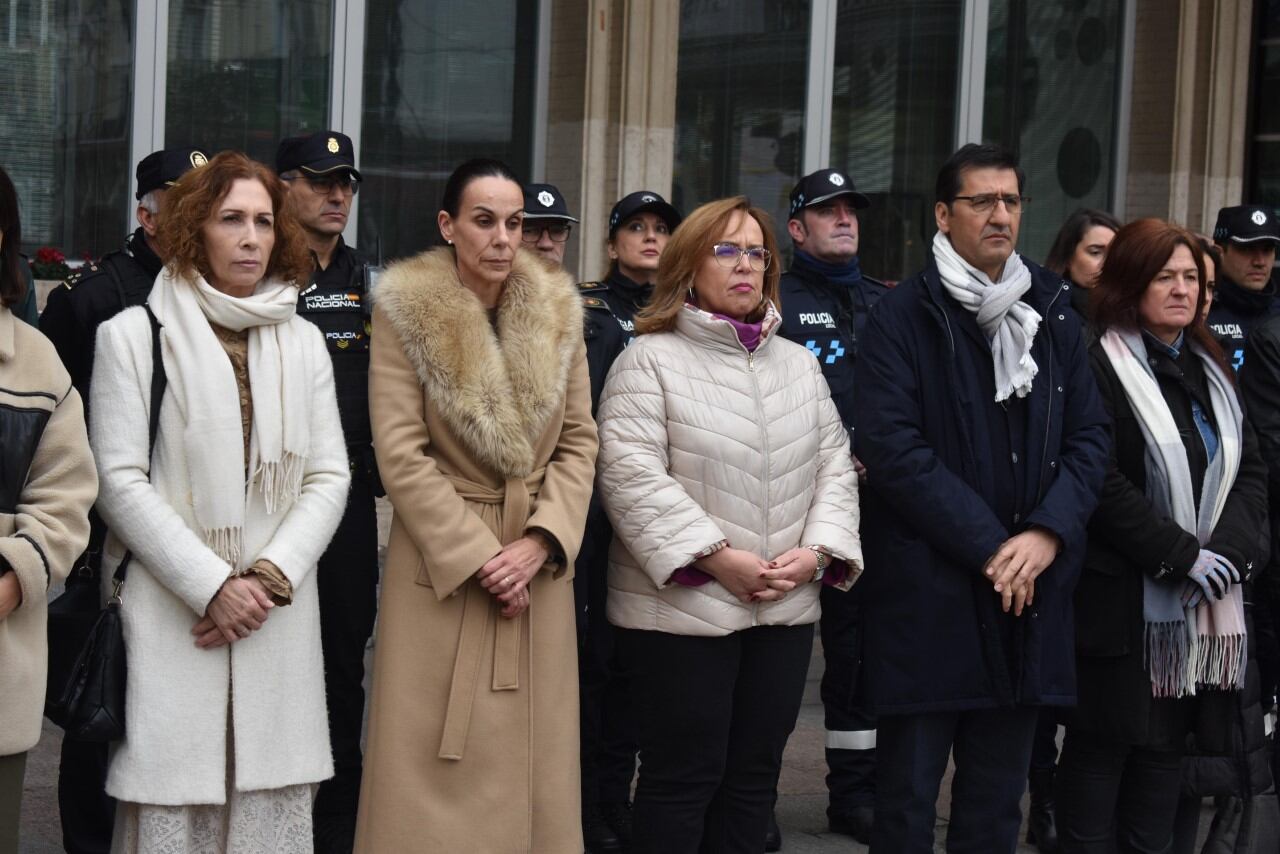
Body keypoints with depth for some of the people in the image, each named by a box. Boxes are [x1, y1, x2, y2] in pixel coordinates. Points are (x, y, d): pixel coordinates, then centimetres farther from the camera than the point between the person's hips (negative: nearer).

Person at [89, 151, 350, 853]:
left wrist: (269, 576, -6)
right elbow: (120, 482, -5)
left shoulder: (303, 341, 14)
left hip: (280, 621, 3)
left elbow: (329, 476, 9)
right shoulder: (133, 334, 2)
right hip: (168, 617, -3)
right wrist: (212, 585, -11)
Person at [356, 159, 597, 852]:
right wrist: (479, 557, -14)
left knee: (528, 764, 7)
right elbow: (401, 456, -10)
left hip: (535, 564, 3)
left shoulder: (556, 312, 6)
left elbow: (578, 442, 5)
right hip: (442, 560, -3)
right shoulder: (405, 312, -5)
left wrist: (539, 542, -9)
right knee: (438, 770, -1)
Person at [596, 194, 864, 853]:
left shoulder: (799, 364, 14)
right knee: (683, 776, 0)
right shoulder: (650, 360, -4)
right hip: (682, 609, -5)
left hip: (786, 611, 6)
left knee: (754, 775, 11)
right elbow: (632, 475, -14)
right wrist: (718, 558, -18)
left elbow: (835, 465, 13)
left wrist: (816, 551, -5)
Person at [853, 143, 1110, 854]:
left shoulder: (1053, 314, 11)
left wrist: (1049, 532, -9)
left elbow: (1089, 436, 8)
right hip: (928, 590, -4)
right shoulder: (903, 316, -4)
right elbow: (892, 448, -13)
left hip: (1029, 582, 5)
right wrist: (989, 546, -15)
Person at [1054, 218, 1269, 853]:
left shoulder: (1210, 371, 15)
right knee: (1102, 746, 1)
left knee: (1166, 743, 11)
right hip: (1121, 603, -6)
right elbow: (1100, 484, -17)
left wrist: (1230, 550, -6)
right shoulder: (1098, 367, -9)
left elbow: (1251, 473, 12)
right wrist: (1183, 555, -17)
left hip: (1198, 608, 7)